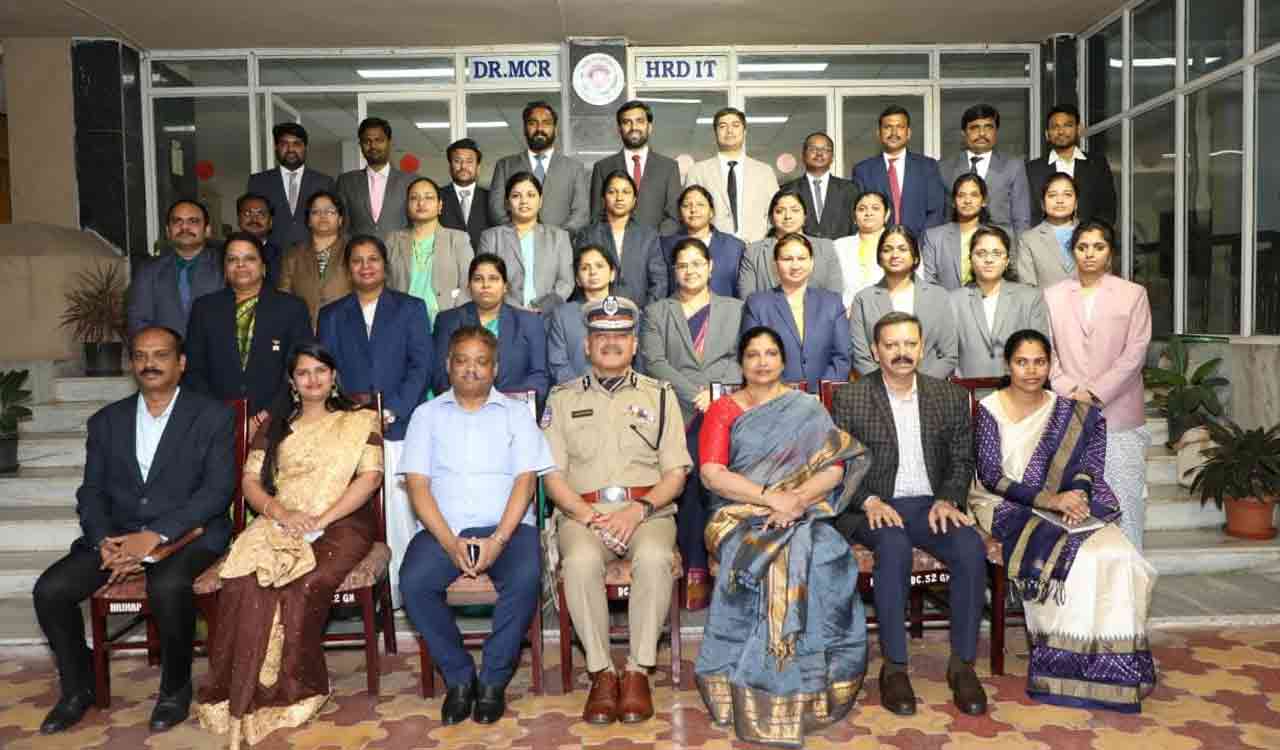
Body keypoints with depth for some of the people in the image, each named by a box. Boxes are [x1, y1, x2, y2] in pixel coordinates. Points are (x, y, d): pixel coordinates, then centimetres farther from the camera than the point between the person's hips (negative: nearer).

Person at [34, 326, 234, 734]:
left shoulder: (213, 416, 0)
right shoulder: (106, 421, 14)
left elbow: (217, 490, -9)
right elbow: (92, 492, 9)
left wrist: (156, 535, -20)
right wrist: (104, 542, -11)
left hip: (187, 533, -4)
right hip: (117, 533, 5)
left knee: (167, 587, -34)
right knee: (50, 589, -17)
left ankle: (176, 687, -7)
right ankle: (77, 688, 8)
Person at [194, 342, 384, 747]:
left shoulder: (360, 420, 11)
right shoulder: (275, 426, 22)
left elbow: (370, 476, -2)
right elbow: (250, 481, 12)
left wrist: (321, 519, -13)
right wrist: (281, 513, -9)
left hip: (342, 524, -3)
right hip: (280, 523, 3)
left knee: (304, 587, -33)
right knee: (246, 583, -29)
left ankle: (292, 691, -18)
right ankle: (246, 697, -23)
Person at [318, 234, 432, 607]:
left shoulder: (411, 308, 12)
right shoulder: (332, 315, 18)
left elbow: (422, 366, 2)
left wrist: (392, 411, -8)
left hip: (398, 426, -2)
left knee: (399, 509, -5)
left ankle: (402, 590, 1)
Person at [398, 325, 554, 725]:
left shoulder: (516, 413, 12)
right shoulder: (428, 415, 14)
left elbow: (525, 480, 1)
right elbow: (418, 486, 3)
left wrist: (498, 540, -15)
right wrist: (450, 543, -12)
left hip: (506, 527, -1)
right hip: (444, 530, 1)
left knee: (525, 578, -30)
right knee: (414, 581, -27)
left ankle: (494, 680, -10)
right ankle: (459, 676, -7)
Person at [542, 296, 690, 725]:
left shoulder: (659, 395, 14)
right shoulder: (563, 398, 15)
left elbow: (675, 472, 7)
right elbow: (552, 475, 6)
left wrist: (639, 510, -11)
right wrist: (587, 515, -11)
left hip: (647, 510, 0)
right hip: (582, 511, 0)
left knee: (653, 558, -33)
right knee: (580, 561, -33)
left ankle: (638, 671, -17)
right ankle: (601, 672, -17)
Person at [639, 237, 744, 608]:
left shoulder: (735, 309, 23)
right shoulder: (656, 312, 19)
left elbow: (744, 358, 12)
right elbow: (655, 363, 5)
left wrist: (716, 395, -5)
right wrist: (696, 395, -8)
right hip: (677, 408, 0)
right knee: (693, 472, -25)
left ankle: (696, 568, -17)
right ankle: (697, 567, -16)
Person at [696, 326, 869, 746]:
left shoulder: (807, 409, 13)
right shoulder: (723, 410, 9)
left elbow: (835, 467, 1)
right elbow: (711, 473, -5)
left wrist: (797, 499, -17)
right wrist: (769, 497, -17)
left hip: (803, 515, 1)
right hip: (740, 518, -1)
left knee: (821, 562, -31)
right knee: (768, 566, -33)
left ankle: (809, 688, -19)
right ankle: (758, 692, -23)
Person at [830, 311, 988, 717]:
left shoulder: (951, 396, 10)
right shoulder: (849, 398, 1)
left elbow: (961, 461, 11)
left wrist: (948, 500, -8)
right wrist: (869, 501, -17)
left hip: (931, 505, 3)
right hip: (872, 508, -3)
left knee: (972, 548, -27)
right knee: (894, 546, -34)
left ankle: (962, 663, -12)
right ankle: (894, 667, -23)